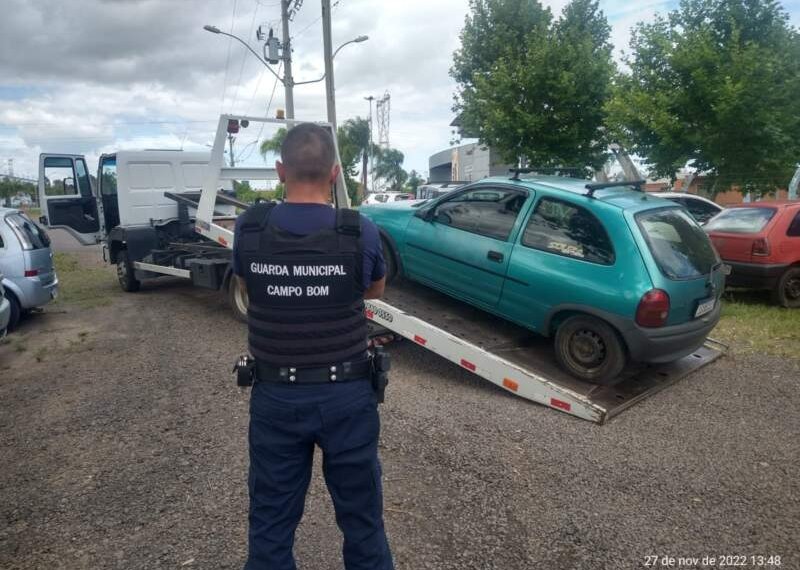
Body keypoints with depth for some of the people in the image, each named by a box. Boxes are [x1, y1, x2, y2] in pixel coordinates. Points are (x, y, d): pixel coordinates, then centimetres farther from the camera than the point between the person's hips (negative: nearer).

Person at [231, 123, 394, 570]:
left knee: (271, 521, 20)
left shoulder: (249, 229, -9)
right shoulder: (362, 233, -13)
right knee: (361, 514, 19)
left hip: (276, 396, 2)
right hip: (347, 395, -1)